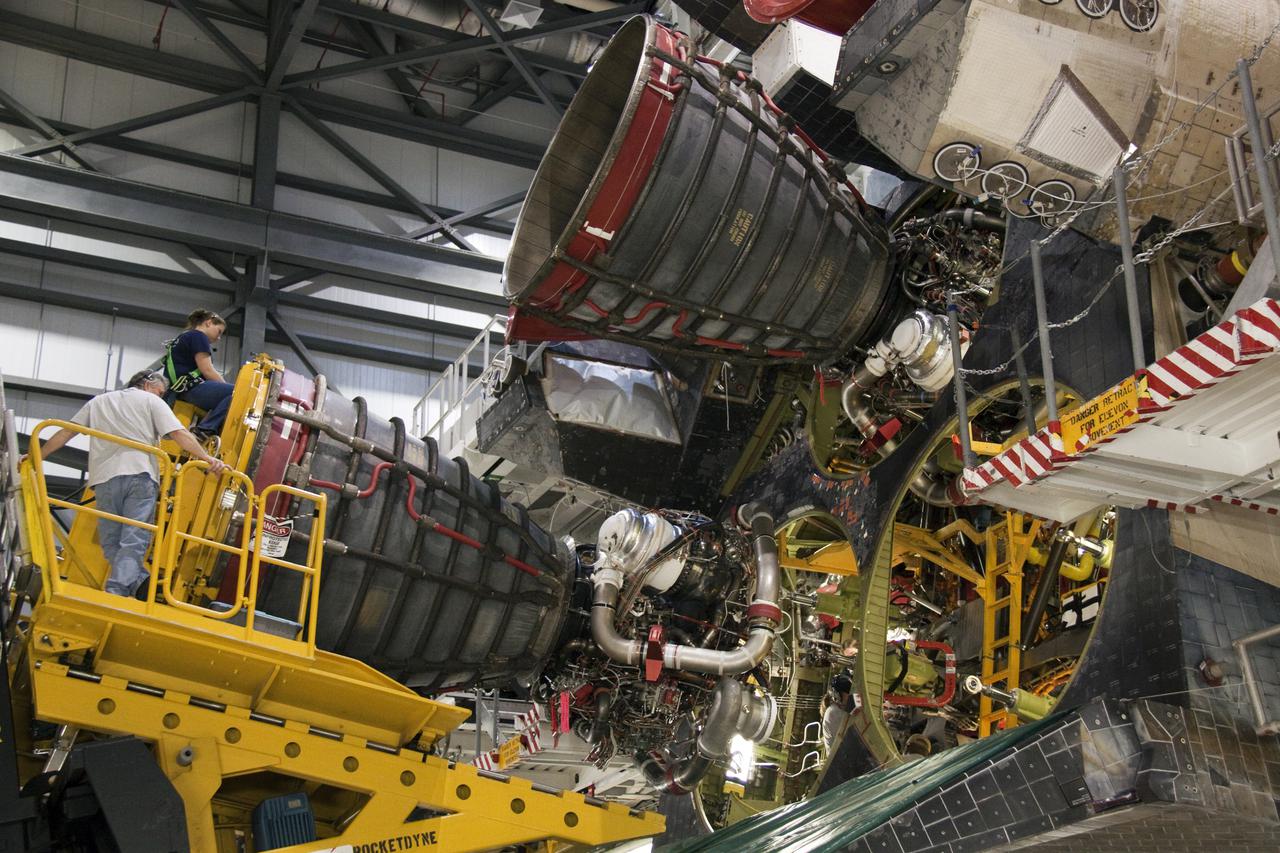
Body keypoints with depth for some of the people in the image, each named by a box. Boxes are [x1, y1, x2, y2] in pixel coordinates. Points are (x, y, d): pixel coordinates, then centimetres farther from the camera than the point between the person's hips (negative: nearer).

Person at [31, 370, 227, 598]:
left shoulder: (98, 402, 26)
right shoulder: (151, 401, 14)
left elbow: (65, 433, 22)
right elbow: (180, 434, 0)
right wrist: (207, 459, -7)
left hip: (105, 478, 3)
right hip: (140, 475, -3)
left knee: (111, 543, 8)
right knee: (133, 542, -8)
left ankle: (142, 584, -4)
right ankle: (117, 592, -22)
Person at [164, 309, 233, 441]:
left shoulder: (185, 337, 29)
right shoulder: (198, 336, -2)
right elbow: (207, 371, -12)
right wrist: (227, 388, -3)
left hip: (180, 390, 11)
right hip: (191, 387, -11)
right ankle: (204, 429, -26)